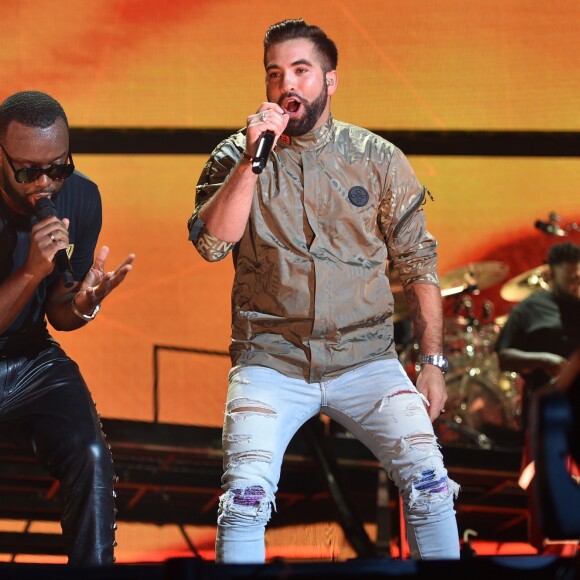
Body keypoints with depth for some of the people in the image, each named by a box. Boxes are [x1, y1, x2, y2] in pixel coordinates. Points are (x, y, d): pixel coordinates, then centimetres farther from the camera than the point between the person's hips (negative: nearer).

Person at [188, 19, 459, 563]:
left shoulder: (379, 160, 5)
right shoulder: (236, 157, 5)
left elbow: (418, 263, 8)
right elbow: (210, 243, -10)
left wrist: (433, 362, 3)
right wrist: (253, 160, -18)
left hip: (364, 360, 1)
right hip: (270, 363, -1)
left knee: (429, 483, -16)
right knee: (246, 496, -21)